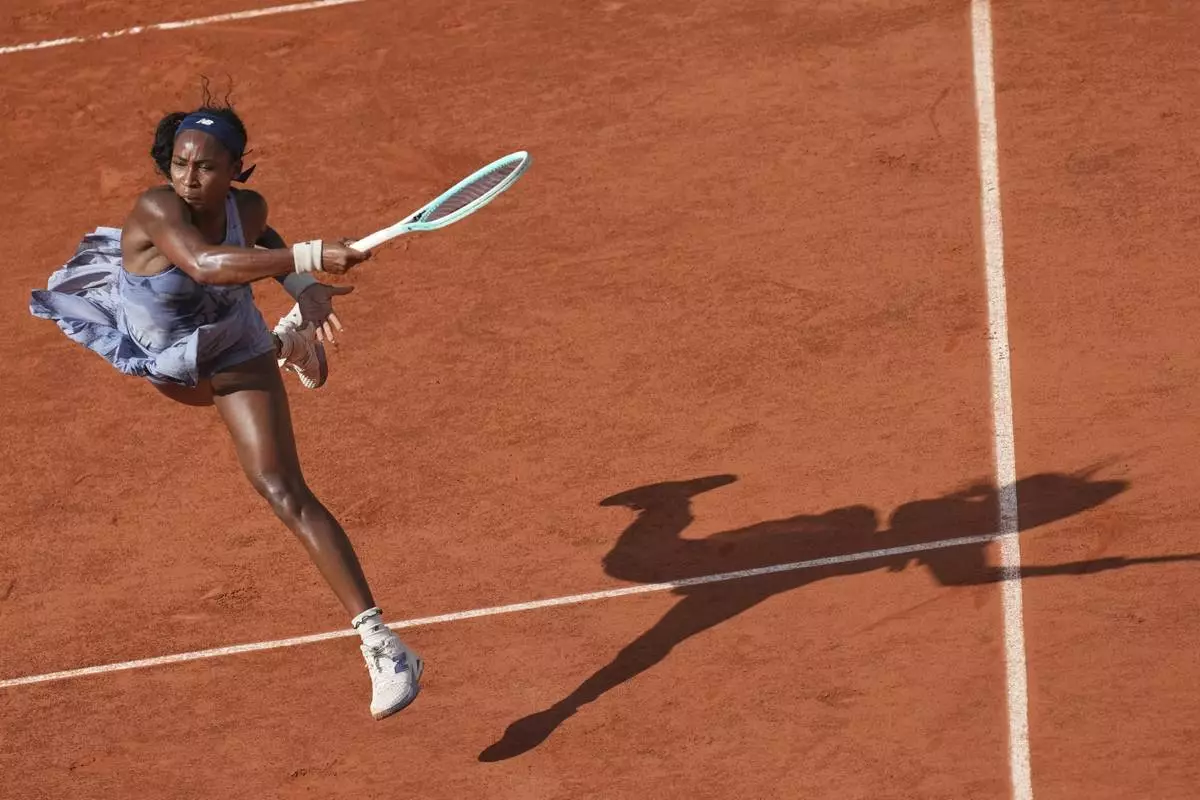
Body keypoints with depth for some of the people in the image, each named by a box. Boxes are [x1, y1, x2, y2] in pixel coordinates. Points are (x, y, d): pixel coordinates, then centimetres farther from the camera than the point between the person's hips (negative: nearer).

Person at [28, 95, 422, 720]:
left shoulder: (247, 209, -26)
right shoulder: (156, 210, -39)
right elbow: (206, 264, -60)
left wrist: (304, 287, -11)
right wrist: (308, 258, -67)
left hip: (233, 357, -1)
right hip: (162, 358, 2)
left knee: (282, 490, -18)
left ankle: (378, 641, -22)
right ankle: (286, 341, 75)